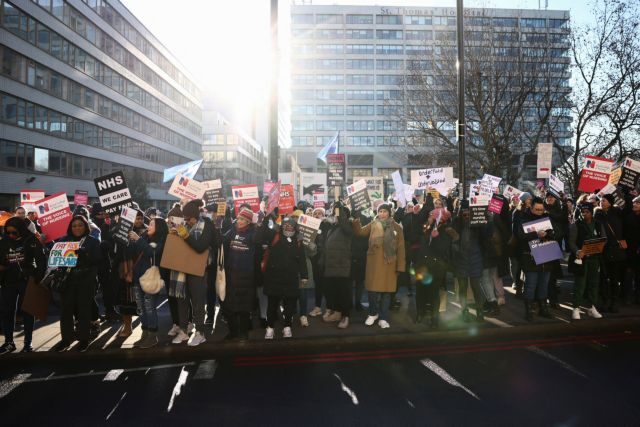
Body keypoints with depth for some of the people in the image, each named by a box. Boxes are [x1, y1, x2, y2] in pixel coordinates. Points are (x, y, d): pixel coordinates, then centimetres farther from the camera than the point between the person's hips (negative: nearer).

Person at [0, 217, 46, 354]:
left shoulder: (32, 241, -7)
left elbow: (41, 260, -7)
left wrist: (37, 277, -14)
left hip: (26, 281, -4)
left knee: (27, 311, 3)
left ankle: (28, 343, 11)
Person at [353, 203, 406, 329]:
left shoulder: (397, 227, 3)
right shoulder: (373, 224, 7)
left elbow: (401, 248, 1)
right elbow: (360, 232, -4)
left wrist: (400, 266, -5)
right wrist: (356, 222, -25)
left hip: (389, 263, 0)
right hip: (374, 262, 0)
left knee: (387, 290, 4)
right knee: (373, 288, 3)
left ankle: (383, 318, 16)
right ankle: (373, 313, 25)